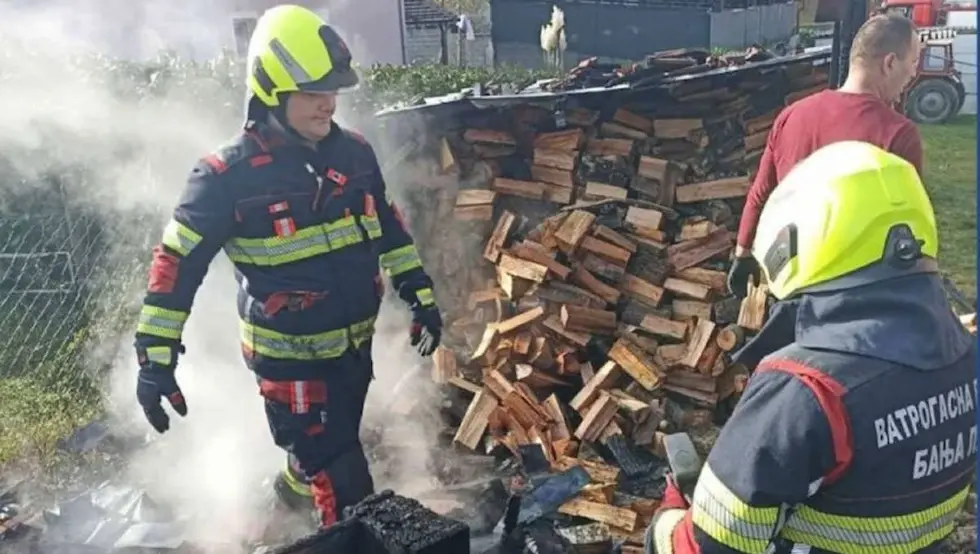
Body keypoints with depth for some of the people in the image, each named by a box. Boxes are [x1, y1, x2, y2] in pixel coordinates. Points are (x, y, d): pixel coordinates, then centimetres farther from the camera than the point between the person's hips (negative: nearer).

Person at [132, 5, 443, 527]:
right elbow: (177, 261, -14)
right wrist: (155, 358, -14)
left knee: (334, 447, 29)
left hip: (354, 342, 6)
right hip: (289, 354, -6)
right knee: (345, 487, 0)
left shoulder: (354, 151, -2)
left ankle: (298, 482, 60)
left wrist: (421, 296, 9)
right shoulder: (229, 174, -19)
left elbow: (388, 227, 10)